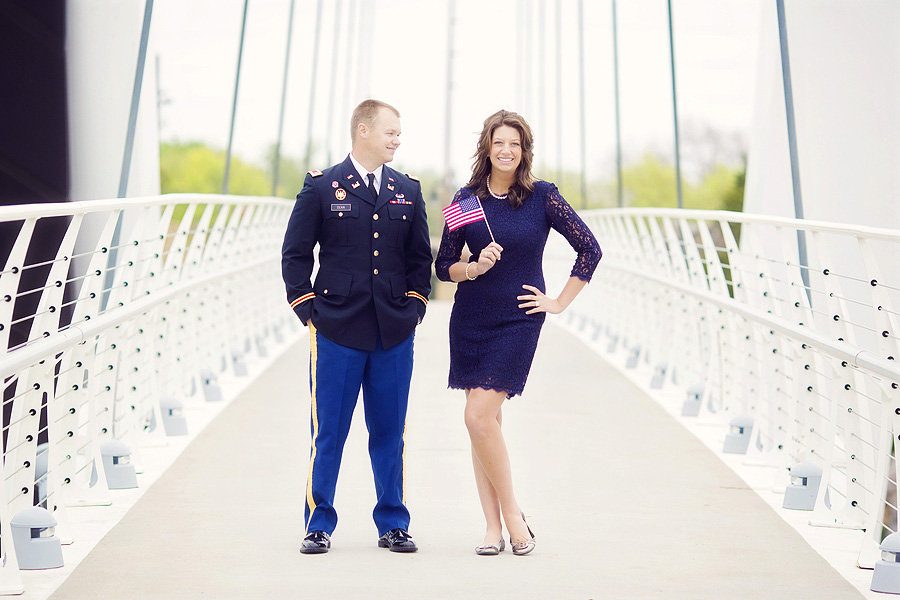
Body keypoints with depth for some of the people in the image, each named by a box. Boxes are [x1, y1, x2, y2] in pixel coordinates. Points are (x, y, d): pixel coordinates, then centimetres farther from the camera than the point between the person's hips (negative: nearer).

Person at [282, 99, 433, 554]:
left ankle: (393, 524, 19)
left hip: (394, 333, 3)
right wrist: (308, 309, -3)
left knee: (389, 433, 9)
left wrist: (414, 305, 7)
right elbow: (295, 255, 3)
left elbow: (420, 256, 17)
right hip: (337, 330, -3)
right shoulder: (321, 187, 1)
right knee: (328, 433, 2)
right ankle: (319, 525, 13)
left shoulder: (407, 191, 12)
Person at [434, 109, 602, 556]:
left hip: (518, 321, -3)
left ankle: (512, 514, 2)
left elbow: (589, 249, 1)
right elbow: (443, 266, 6)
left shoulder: (542, 196, -3)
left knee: (479, 417, -14)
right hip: (470, 319, 3)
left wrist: (560, 302, 0)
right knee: (483, 422, 4)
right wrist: (475, 267, -14)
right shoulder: (467, 199, 3)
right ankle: (494, 526, 11)